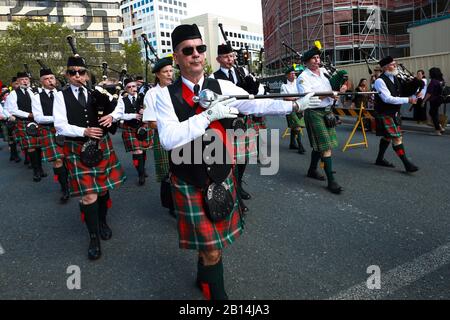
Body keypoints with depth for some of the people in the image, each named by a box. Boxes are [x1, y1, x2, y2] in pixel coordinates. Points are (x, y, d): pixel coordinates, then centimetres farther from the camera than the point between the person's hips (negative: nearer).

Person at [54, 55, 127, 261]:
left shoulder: (96, 93, 6)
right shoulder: (61, 96, 1)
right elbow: (60, 126, -6)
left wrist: (111, 115, -13)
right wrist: (84, 131, -20)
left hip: (101, 146, 3)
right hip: (78, 149, -3)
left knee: (103, 187, 12)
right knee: (88, 195, -6)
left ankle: (102, 222, 36)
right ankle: (94, 237, 9)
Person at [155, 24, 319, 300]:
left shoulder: (222, 87, 0)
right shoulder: (167, 95, -8)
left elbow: (257, 104, -9)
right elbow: (168, 139, -21)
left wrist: (296, 105, -19)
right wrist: (208, 115, -26)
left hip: (222, 178, 3)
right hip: (189, 184, -3)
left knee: (213, 239, 19)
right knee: (211, 249, 3)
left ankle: (204, 277, 48)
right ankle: (217, 293, 30)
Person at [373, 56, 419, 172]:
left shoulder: (395, 78, 8)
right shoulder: (380, 81, -18)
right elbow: (387, 98, -25)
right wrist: (407, 100, -25)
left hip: (394, 112, 9)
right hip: (385, 114, -9)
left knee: (387, 136, 17)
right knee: (397, 138, -9)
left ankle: (380, 159, 31)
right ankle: (406, 163, -4)